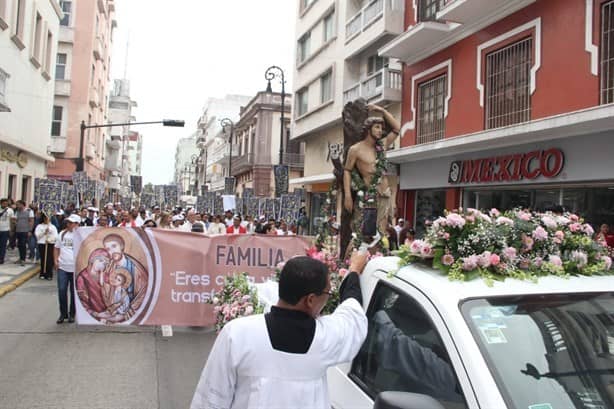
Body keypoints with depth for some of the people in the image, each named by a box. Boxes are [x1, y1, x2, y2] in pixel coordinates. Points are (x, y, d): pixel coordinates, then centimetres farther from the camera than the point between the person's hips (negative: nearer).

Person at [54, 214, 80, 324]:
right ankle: (63, 313, 14)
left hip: (76, 268, -3)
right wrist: (55, 260, 4)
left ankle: (72, 314, 20)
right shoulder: (62, 233, 9)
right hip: (62, 267, 3)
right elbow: (57, 248, 17)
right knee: (61, 291, -1)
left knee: (74, 292, 7)